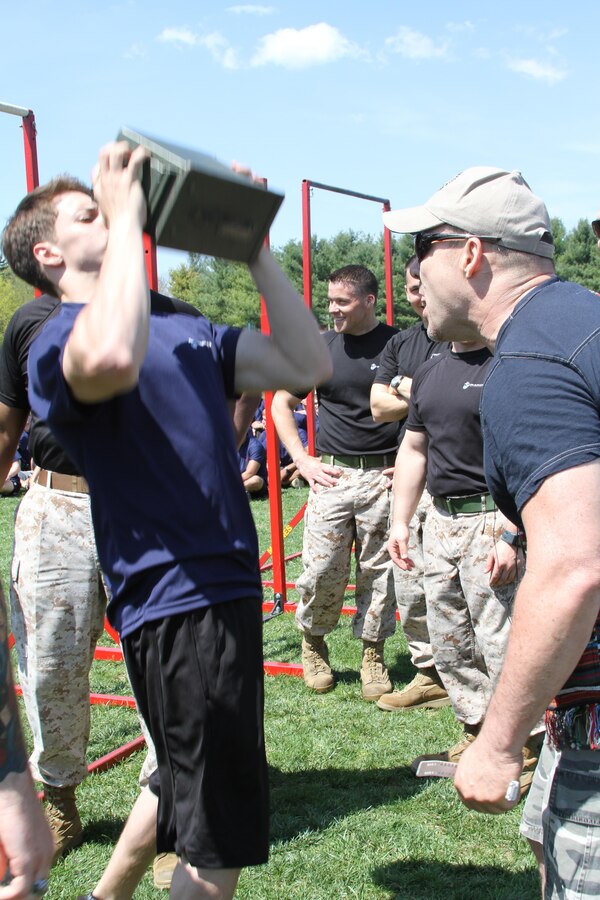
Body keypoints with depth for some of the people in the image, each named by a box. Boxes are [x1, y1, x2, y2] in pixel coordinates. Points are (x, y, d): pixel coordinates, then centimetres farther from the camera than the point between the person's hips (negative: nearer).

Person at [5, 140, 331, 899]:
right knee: (223, 839, 2)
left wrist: (254, 248, 6)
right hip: (176, 598, -9)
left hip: (225, 584, 9)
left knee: (186, 789, 27)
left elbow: (307, 364, 9)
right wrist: (125, 216, -23)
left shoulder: (184, 325, 14)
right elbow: (110, 359, -37)